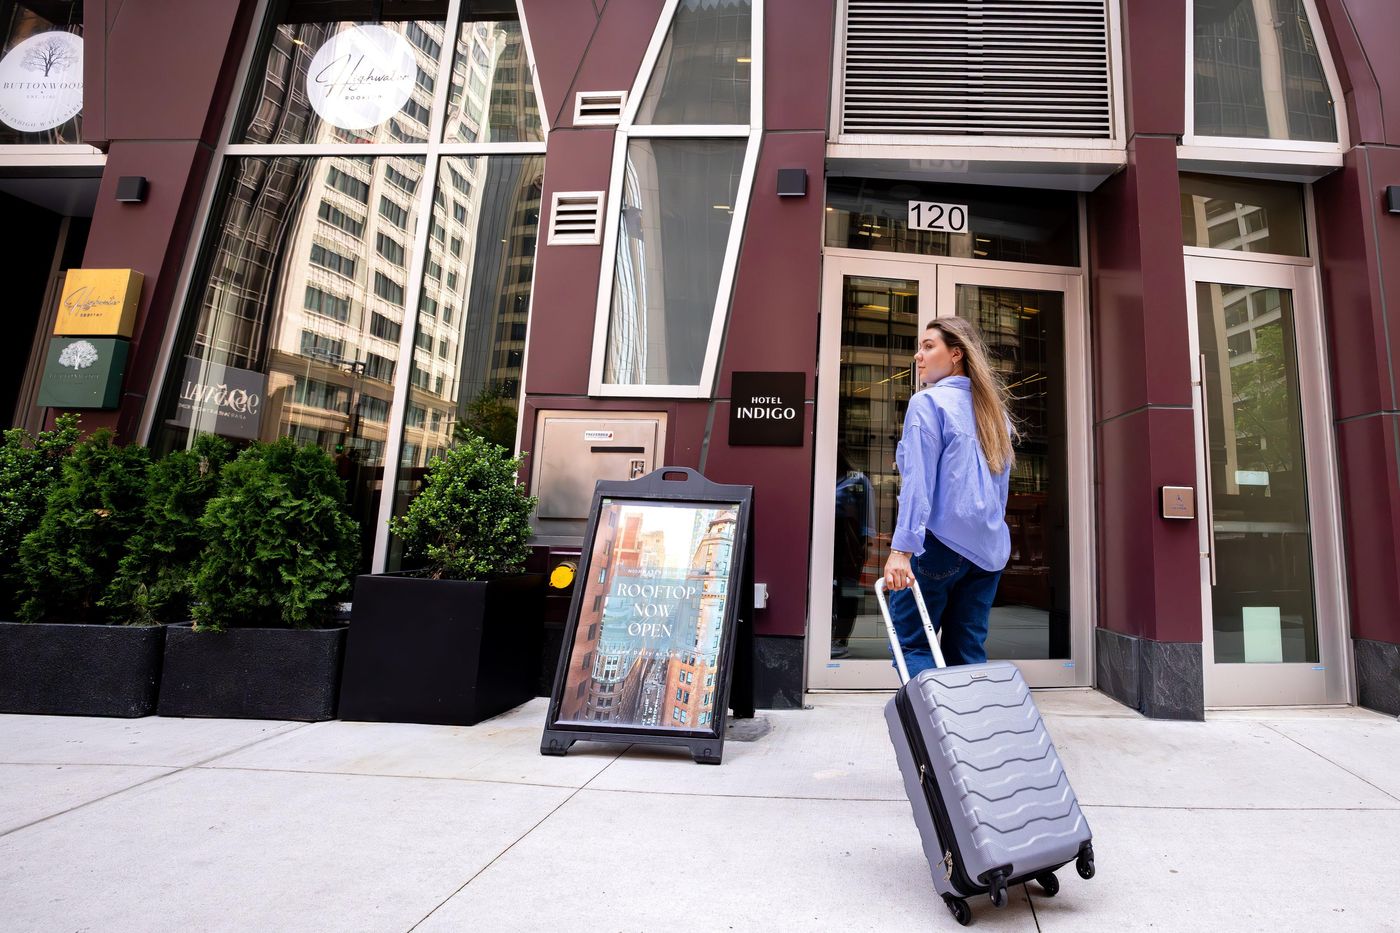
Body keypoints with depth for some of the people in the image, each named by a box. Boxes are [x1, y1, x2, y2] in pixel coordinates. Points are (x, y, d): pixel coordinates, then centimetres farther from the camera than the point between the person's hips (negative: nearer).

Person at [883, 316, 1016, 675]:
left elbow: (918, 480, -14)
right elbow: (1001, 484, 19)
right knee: (968, 653, 10)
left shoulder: (928, 402, -5)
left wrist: (901, 548, -17)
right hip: (989, 546, 7)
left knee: (911, 644, 1)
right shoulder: (993, 409, 16)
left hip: (942, 540, -7)